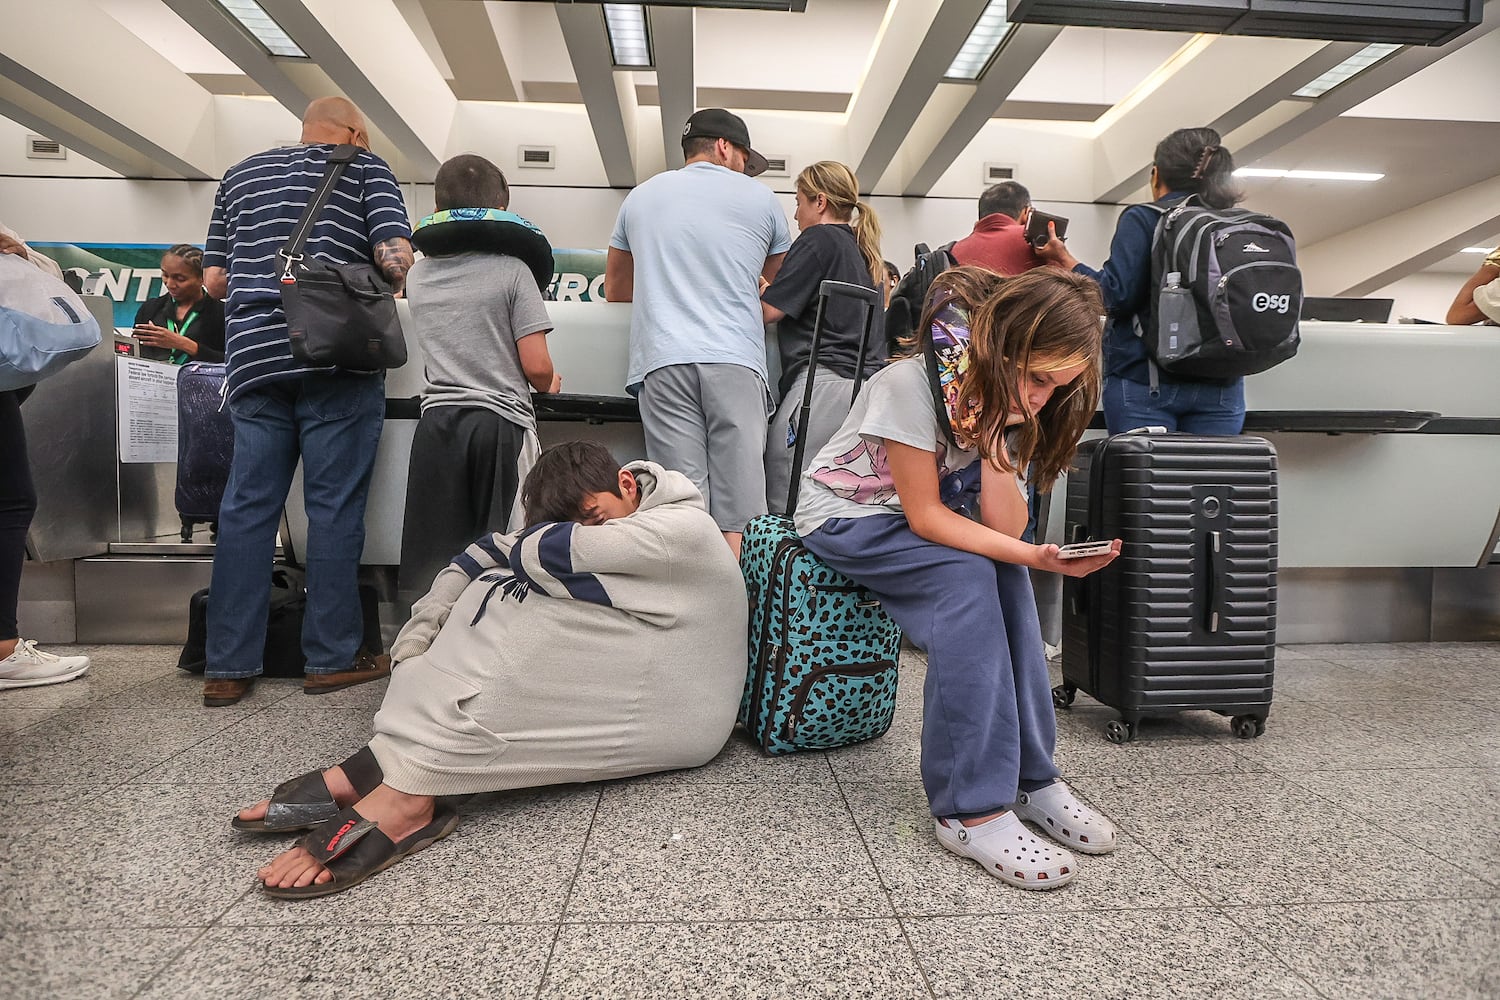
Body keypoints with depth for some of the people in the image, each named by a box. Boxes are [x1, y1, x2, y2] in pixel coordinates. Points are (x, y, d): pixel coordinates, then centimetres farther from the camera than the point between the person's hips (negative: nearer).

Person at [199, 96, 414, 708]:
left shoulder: (241, 175, 22)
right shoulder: (364, 168, 9)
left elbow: (214, 279, 17)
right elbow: (395, 256, -8)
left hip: (254, 359, 5)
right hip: (338, 360, -4)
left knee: (247, 509, 5)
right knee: (334, 508, -1)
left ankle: (228, 669, 9)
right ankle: (332, 658, 6)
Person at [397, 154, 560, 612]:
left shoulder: (417, 275, 13)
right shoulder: (511, 270, -3)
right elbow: (537, 367, -7)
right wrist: (549, 384, 13)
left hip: (437, 423, 4)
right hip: (501, 423, -4)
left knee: (433, 564, 7)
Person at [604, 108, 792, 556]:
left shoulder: (642, 196, 20)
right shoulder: (760, 198, 15)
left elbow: (614, 290, 30)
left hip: (664, 361, 1)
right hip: (737, 361, -1)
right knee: (739, 510, -4)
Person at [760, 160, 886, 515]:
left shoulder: (818, 239, -1)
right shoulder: (865, 249, 23)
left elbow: (771, 310, -5)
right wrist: (768, 287, 28)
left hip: (825, 381, -9)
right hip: (868, 382, 9)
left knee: (782, 505, -8)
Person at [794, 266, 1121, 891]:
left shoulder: (1008, 402, -5)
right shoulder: (912, 382, -25)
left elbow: (1005, 527, -16)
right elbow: (924, 516, -25)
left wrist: (997, 434, -26)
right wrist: (1033, 556, -34)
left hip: (918, 520, 6)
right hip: (843, 518, -6)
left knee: (1004, 578, -21)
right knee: (967, 577, -29)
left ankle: (1028, 777, -9)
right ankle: (972, 808, -26)